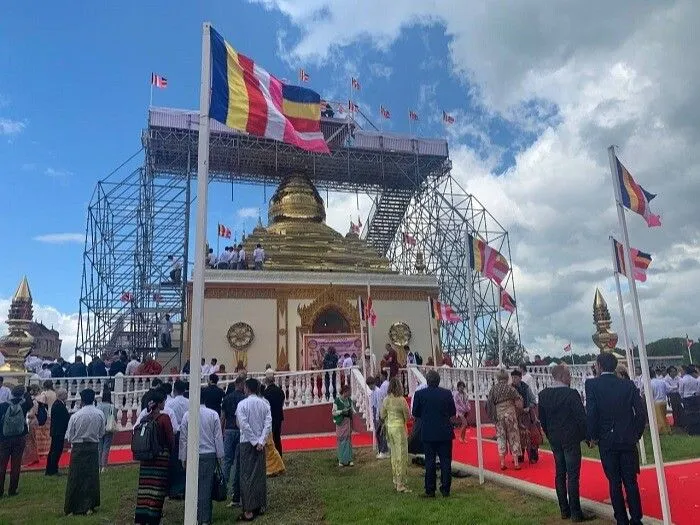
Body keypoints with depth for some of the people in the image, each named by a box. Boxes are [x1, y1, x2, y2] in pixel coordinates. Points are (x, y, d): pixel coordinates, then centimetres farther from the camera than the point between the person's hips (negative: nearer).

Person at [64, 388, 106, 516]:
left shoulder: (76, 416, -16)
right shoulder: (100, 414, -9)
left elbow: (69, 436, -6)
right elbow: (101, 433, 0)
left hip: (78, 449, -2)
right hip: (94, 448, 2)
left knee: (76, 478, 9)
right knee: (92, 477, 11)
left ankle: (71, 508, 17)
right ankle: (89, 506, 17)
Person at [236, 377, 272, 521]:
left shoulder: (243, 404, -9)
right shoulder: (264, 403, 1)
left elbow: (244, 425, -17)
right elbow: (268, 423, -7)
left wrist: (255, 442, -11)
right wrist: (261, 441, -10)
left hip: (247, 443, -4)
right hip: (260, 443, 4)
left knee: (247, 476, 1)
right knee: (260, 474, 13)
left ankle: (249, 511, 1)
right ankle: (261, 505, 22)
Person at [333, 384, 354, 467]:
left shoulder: (349, 400, 5)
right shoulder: (337, 401, -11)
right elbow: (334, 412, -8)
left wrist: (350, 411, -5)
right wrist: (342, 411, -19)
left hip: (348, 421, 5)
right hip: (340, 422, -5)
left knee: (348, 440, 6)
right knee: (341, 440, 1)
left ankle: (348, 459, 12)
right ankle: (341, 460, 11)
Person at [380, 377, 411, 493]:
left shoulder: (386, 400, 0)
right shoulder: (401, 400, -17)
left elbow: (382, 415, 8)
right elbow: (407, 416, -11)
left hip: (389, 427, 6)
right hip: (399, 427, -6)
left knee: (394, 454, 16)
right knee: (401, 455, 1)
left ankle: (396, 482, 24)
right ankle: (400, 484, 3)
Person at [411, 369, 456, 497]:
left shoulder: (420, 394, -9)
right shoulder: (447, 393, -5)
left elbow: (415, 413, -3)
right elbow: (453, 413, 2)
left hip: (428, 433, -1)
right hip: (445, 433, 1)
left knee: (430, 462, 7)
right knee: (446, 461, 9)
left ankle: (430, 490, 12)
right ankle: (445, 489, 13)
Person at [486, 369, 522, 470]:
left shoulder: (493, 389, -1)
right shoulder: (510, 388, -8)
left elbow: (489, 403, 1)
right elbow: (519, 402, -3)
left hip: (498, 415, 2)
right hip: (510, 414, -2)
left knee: (501, 437, 9)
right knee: (513, 437, 8)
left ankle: (502, 463, 10)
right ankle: (516, 463, 11)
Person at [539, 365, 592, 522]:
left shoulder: (543, 395, 1)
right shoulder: (571, 394, -17)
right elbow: (581, 417, -15)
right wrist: (588, 436, -2)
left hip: (554, 440, 6)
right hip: (571, 438, -6)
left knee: (559, 473, 12)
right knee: (572, 475, 0)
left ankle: (564, 510, 19)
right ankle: (575, 513, 5)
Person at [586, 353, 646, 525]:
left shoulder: (592, 385, -10)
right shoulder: (628, 384, -1)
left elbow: (591, 413, -16)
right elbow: (640, 412, -2)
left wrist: (591, 437, -3)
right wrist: (636, 434, 11)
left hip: (606, 441, -3)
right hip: (628, 440, 3)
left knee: (614, 482, 8)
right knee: (631, 481, 12)